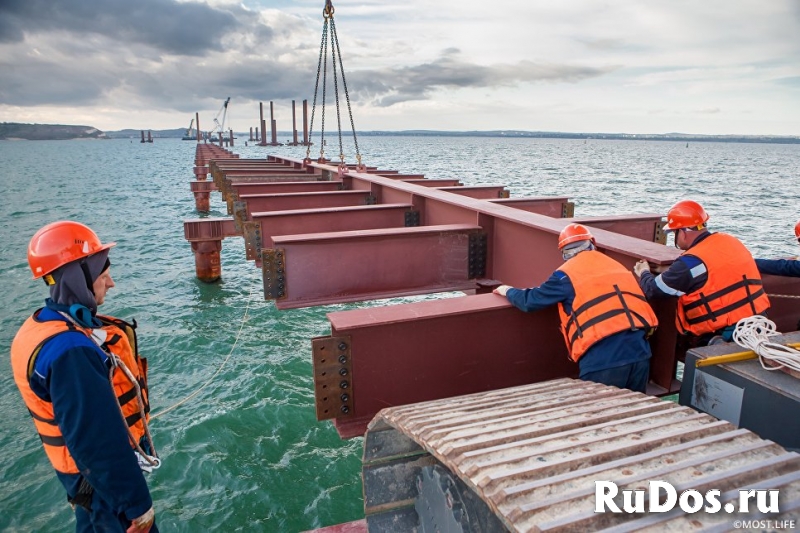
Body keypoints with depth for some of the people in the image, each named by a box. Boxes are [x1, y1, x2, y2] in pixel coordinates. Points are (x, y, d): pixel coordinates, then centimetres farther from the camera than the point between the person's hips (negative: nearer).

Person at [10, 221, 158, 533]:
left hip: (87, 468, 9)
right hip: (103, 476, -9)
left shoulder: (44, 327, -2)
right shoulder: (69, 353, -34)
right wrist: (137, 505, -24)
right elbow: (98, 442, -33)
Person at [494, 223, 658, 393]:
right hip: (639, 352, 6)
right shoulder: (616, 266, 18)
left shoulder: (568, 274, 2)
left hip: (603, 359, -5)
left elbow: (530, 301, 8)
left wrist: (508, 291, 27)